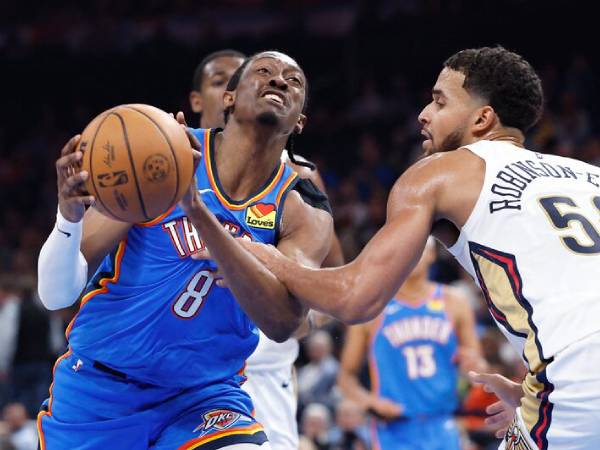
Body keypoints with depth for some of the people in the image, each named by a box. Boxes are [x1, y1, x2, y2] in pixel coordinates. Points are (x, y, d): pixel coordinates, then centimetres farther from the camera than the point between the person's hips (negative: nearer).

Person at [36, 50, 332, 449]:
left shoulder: (305, 213, -5)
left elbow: (283, 323, -26)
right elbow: (57, 294, -12)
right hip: (100, 387, -1)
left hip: (204, 399, 1)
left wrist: (198, 212, -35)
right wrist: (69, 216, -35)